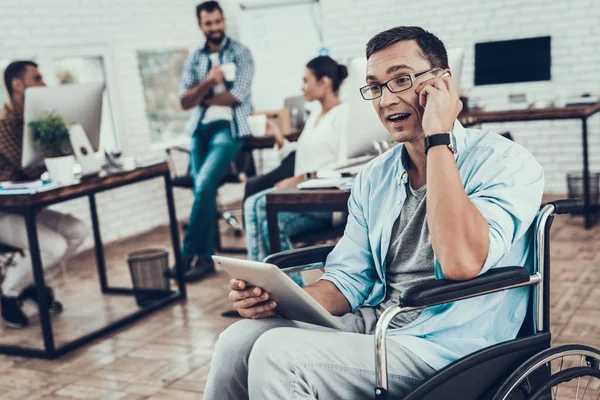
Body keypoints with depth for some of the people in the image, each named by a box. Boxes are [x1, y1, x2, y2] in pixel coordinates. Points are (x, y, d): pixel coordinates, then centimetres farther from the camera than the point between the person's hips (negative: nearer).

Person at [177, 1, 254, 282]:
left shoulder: (240, 53, 2)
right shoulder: (194, 60, 13)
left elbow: (237, 95, -10)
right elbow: (185, 102, 4)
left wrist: (202, 97, 0)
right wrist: (207, 82, -13)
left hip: (229, 127, -4)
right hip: (200, 129, 5)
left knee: (204, 186, -19)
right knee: (203, 191, -2)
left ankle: (187, 255, -12)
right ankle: (205, 258, 4)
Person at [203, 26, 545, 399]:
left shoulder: (505, 162, -10)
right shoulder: (374, 178, 10)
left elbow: (461, 262, -28)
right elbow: (349, 281, 11)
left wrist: (438, 139, -21)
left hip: (445, 350, -6)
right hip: (372, 325, 6)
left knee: (278, 356, -23)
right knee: (241, 338, -14)